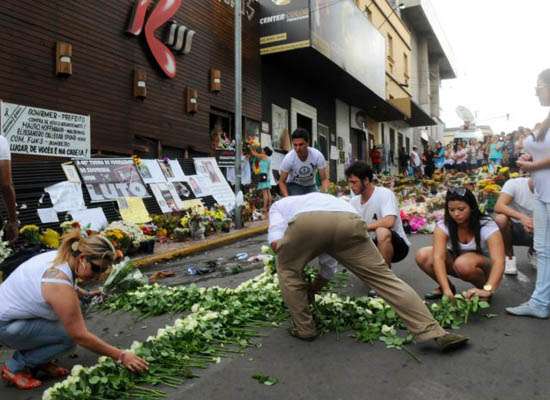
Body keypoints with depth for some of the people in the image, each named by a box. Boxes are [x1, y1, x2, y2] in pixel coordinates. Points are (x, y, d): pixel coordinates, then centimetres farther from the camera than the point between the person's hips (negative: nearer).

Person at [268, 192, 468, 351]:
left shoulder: (279, 205, 38)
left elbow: (276, 243, 15)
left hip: (306, 221, -3)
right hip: (350, 221, 3)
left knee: (287, 269, 25)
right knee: (382, 275, 10)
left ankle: (303, 328, 29)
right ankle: (434, 332, 7)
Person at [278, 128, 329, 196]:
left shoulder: (317, 155, -26)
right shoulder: (288, 158, -28)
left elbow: (324, 179, -19)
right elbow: (282, 181, -17)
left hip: (311, 186, 2)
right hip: (294, 186, -2)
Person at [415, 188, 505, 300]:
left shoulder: (487, 226, -25)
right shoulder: (443, 226, -19)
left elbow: (499, 261, -36)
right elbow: (438, 257, -32)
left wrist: (487, 290, -53)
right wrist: (446, 289, -46)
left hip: (484, 266, -3)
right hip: (456, 261, 3)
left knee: (463, 263, -37)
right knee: (422, 256, -23)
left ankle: (482, 287, -6)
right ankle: (450, 287, 0)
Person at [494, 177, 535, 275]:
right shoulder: (514, 183, -16)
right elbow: (498, 207, -32)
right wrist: (521, 217, -46)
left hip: (535, 231, 3)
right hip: (513, 228, -2)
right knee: (500, 219, -34)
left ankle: (533, 252, 14)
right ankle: (509, 256, -9)